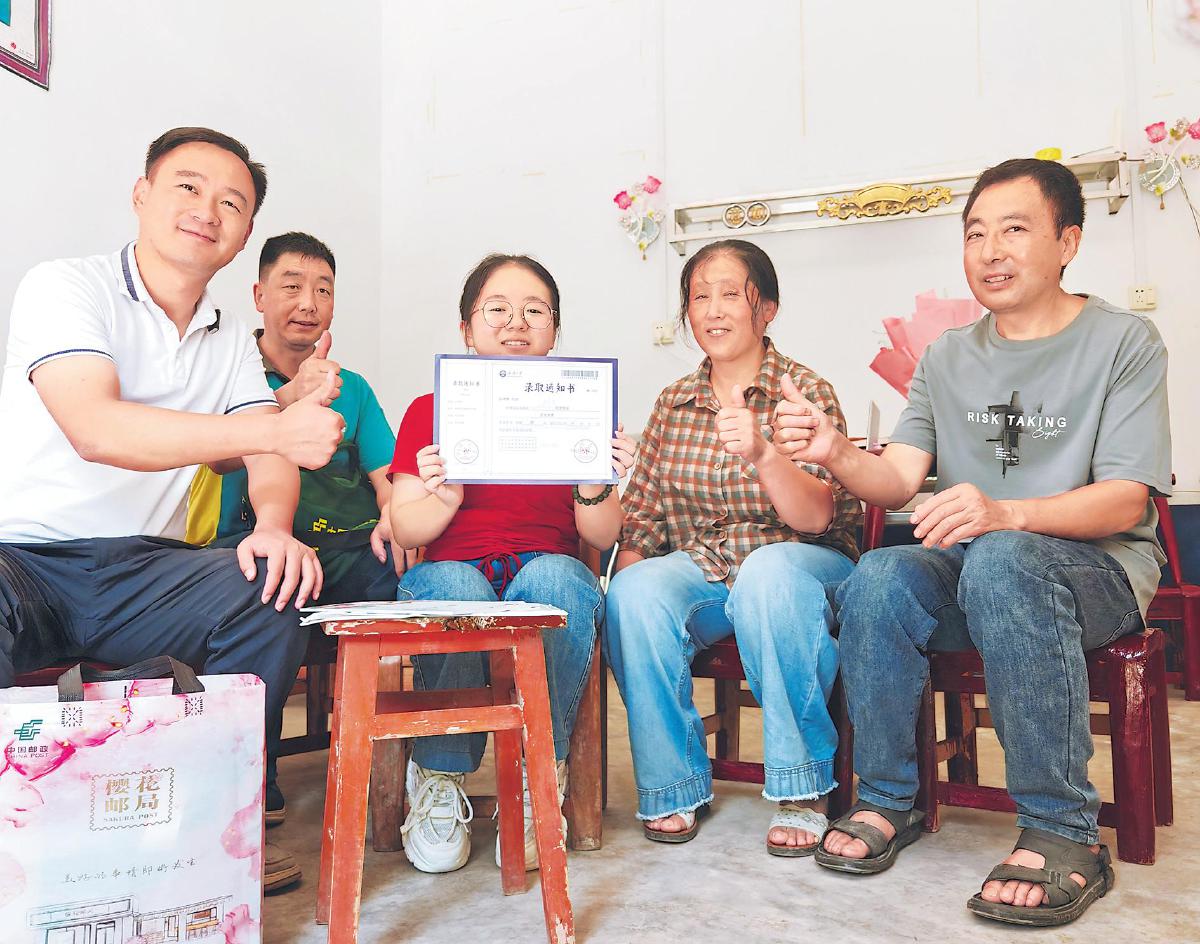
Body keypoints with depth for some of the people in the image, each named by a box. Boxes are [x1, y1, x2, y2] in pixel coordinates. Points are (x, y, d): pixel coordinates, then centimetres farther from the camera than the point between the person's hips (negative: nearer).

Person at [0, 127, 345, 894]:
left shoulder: (232, 340, 13)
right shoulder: (64, 287, -6)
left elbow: (270, 456, 4)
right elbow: (95, 429, -24)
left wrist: (273, 526, -22)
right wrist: (278, 430, -32)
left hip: (139, 568, 5)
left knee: (270, 596, -22)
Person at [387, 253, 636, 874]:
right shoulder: (429, 412, 9)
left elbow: (604, 538, 2)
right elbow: (404, 530, 1)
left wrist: (593, 489, -21)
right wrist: (444, 497, -22)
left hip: (551, 573, 1)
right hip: (453, 571, 0)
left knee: (555, 576, -35)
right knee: (452, 585, -36)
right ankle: (439, 782, -17)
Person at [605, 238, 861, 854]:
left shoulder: (807, 394, -2)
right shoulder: (674, 403, 10)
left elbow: (817, 516, -17)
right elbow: (643, 513, 9)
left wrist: (761, 454, -36)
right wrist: (630, 576, -10)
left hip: (795, 561, -3)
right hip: (698, 566, 3)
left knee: (768, 572, -37)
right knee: (633, 592, -28)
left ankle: (800, 789, -22)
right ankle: (673, 785, -10)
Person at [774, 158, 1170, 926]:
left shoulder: (1123, 342, -1)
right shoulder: (948, 358, 11)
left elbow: (1125, 501, -11)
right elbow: (898, 481, 1)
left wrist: (1004, 514, -30)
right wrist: (837, 454, -22)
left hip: (1098, 568, -3)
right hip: (970, 568, 4)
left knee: (1001, 560, -37)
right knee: (877, 580, -28)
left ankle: (1064, 834, -26)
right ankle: (888, 801, -10)